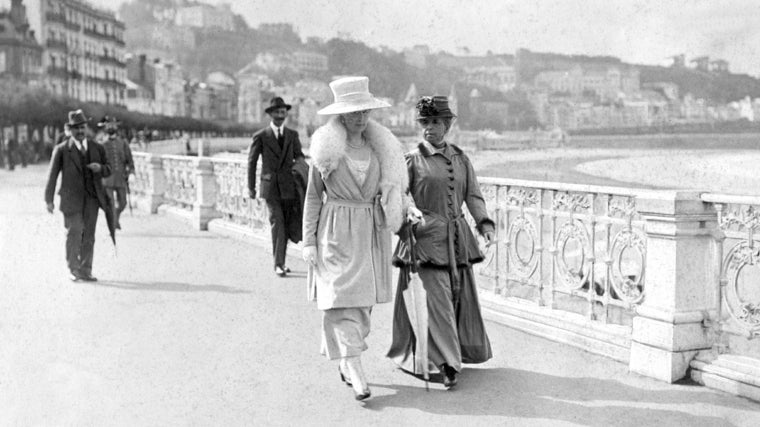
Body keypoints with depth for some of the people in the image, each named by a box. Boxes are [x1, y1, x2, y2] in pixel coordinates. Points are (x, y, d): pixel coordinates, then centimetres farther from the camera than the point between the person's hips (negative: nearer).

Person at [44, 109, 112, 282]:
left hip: (92, 198, 3)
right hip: (72, 198, -3)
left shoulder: (97, 148, 9)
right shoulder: (61, 150, 0)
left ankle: (85, 271, 11)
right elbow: (52, 175, 1)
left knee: (88, 236, 4)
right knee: (74, 233, -8)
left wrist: (100, 168, -10)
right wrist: (49, 199, -2)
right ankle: (73, 269, 7)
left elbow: (108, 170, 14)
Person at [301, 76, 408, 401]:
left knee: (364, 301, 7)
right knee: (341, 298, -9)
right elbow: (313, 196, 0)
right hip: (336, 233, -4)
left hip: (371, 231, 4)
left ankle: (344, 361, 25)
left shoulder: (380, 148, 7)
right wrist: (308, 241, -4)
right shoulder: (326, 149, -3)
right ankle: (356, 372, -8)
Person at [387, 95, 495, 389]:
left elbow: (473, 195, 10)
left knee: (461, 296, 11)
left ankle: (456, 353, 28)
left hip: (458, 238, 5)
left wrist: (484, 222, -4)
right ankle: (446, 363, -4)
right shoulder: (413, 159, -1)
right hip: (427, 236, -5)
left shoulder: (460, 158, 11)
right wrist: (409, 209, -23)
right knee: (436, 299, -9)